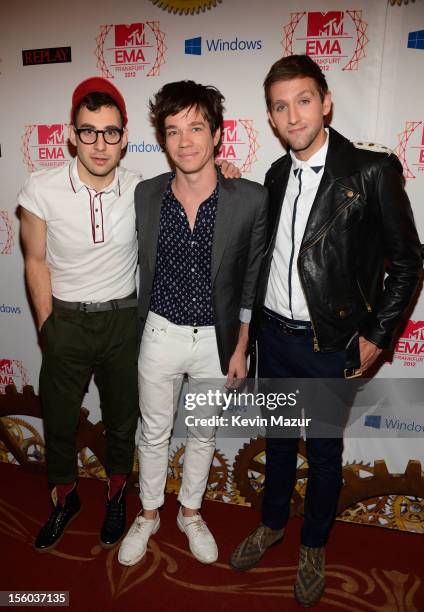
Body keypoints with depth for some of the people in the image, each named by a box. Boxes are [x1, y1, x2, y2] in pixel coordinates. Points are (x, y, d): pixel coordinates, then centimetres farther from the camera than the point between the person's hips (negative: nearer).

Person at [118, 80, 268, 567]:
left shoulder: (251, 199, -11)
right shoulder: (144, 196, -6)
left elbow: (252, 280, -4)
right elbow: (136, 269, 3)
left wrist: (240, 348, -2)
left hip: (216, 339, 0)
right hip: (159, 335, 1)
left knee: (203, 433, 19)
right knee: (154, 432, 18)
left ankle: (191, 512, 46)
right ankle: (148, 514, 44)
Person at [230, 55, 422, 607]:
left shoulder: (372, 168, -12)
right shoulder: (277, 175, 5)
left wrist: (377, 338, -8)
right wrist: (255, 319, 8)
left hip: (330, 344, -4)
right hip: (274, 334, 5)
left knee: (324, 451, 15)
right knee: (277, 438, 21)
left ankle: (313, 546, 41)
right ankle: (272, 524, 46)